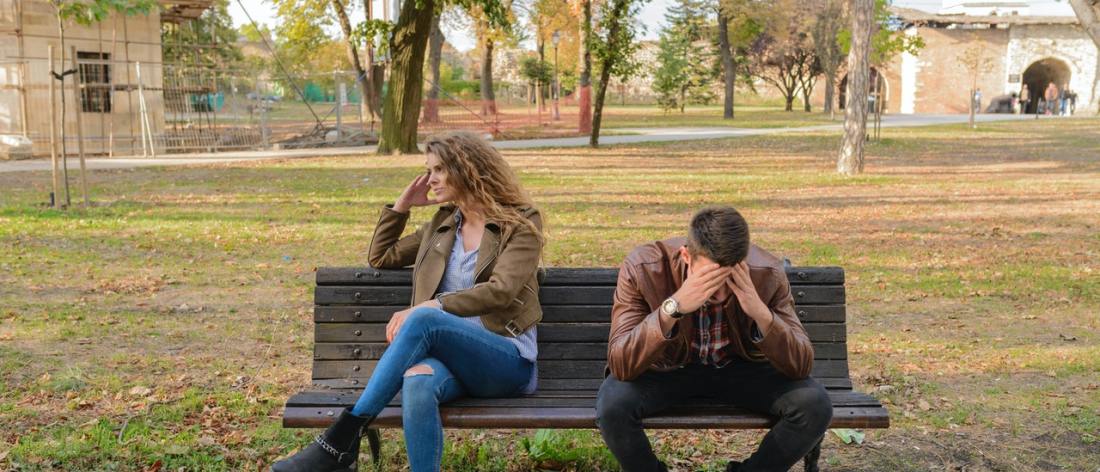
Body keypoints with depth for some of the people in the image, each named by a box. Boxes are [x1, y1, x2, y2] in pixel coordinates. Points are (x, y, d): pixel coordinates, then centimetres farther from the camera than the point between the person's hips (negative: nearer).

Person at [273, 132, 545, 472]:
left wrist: (430, 306, -24)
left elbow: (500, 291, -14)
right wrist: (402, 204, 18)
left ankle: (343, 441, -33)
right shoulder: (443, 224, 20)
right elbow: (381, 257, 30)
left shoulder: (521, 224, 2)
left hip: (508, 362, -4)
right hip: (452, 355, 4)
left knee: (423, 319, -35)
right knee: (417, 382, -36)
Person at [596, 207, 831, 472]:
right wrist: (673, 307, -47)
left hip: (741, 369, 2)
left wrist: (760, 311, -40)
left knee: (814, 404, -22)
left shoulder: (767, 274, -23)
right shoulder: (642, 269, -28)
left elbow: (801, 366, -22)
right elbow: (620, 365, -33)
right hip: (668, 369, -1)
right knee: (612, 404, -31)